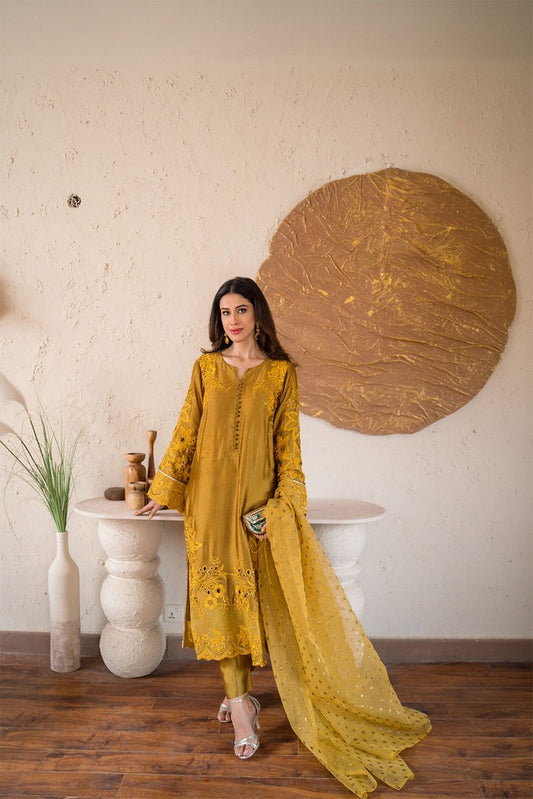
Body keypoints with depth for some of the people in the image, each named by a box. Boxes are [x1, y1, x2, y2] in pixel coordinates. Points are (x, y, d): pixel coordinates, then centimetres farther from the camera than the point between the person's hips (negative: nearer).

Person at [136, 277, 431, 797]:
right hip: (210, 497, 1)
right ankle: (240, 701, 9)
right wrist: (163, 491, 7)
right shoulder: (206, 366, 6)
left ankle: (238, 693, 20)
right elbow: (186, 430, 8)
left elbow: (288, 441, 0)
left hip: (258, 497, -1)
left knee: (253, 593, 3)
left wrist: (282, 502, -8)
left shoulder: (281, 372, 2)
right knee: (220, 591, 0)